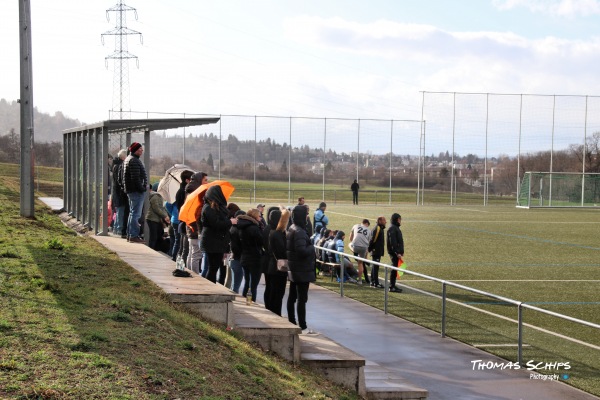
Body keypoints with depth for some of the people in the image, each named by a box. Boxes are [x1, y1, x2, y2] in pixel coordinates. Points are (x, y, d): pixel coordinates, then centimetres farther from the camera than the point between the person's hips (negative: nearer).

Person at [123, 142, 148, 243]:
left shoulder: (128, 159, 18)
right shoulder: (134, 161, -16)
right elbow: (136, 178, -22)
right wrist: (142, 188, -17)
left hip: (130, 190, 11)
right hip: (136, 190, -11)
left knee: (132, 213, 17)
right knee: (136, 214, -9)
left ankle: (130, 235, 22)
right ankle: (134, 235, -10)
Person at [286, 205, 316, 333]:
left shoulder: (291, 229, 9)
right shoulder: (299, 232, -21)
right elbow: (302, 251, -29)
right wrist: (312, 248, -11)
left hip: (293, 270, 10)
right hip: (302, 270, -10)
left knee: (292, 297, 16)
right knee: (302, 298, -6)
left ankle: (292, 322, 26)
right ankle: (303, 327, -5)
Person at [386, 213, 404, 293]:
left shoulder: (396, 228, 17)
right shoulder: (392, 228, -14)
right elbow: (393, 242, -20)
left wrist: (401, 252, 19)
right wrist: (397, 253, -22)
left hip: (397, 252, 10)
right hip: (394, 253, -10)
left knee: (395, 268, 12)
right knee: (394, 269, -7)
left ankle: (392, 286, 18)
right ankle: (392, 287, -3)